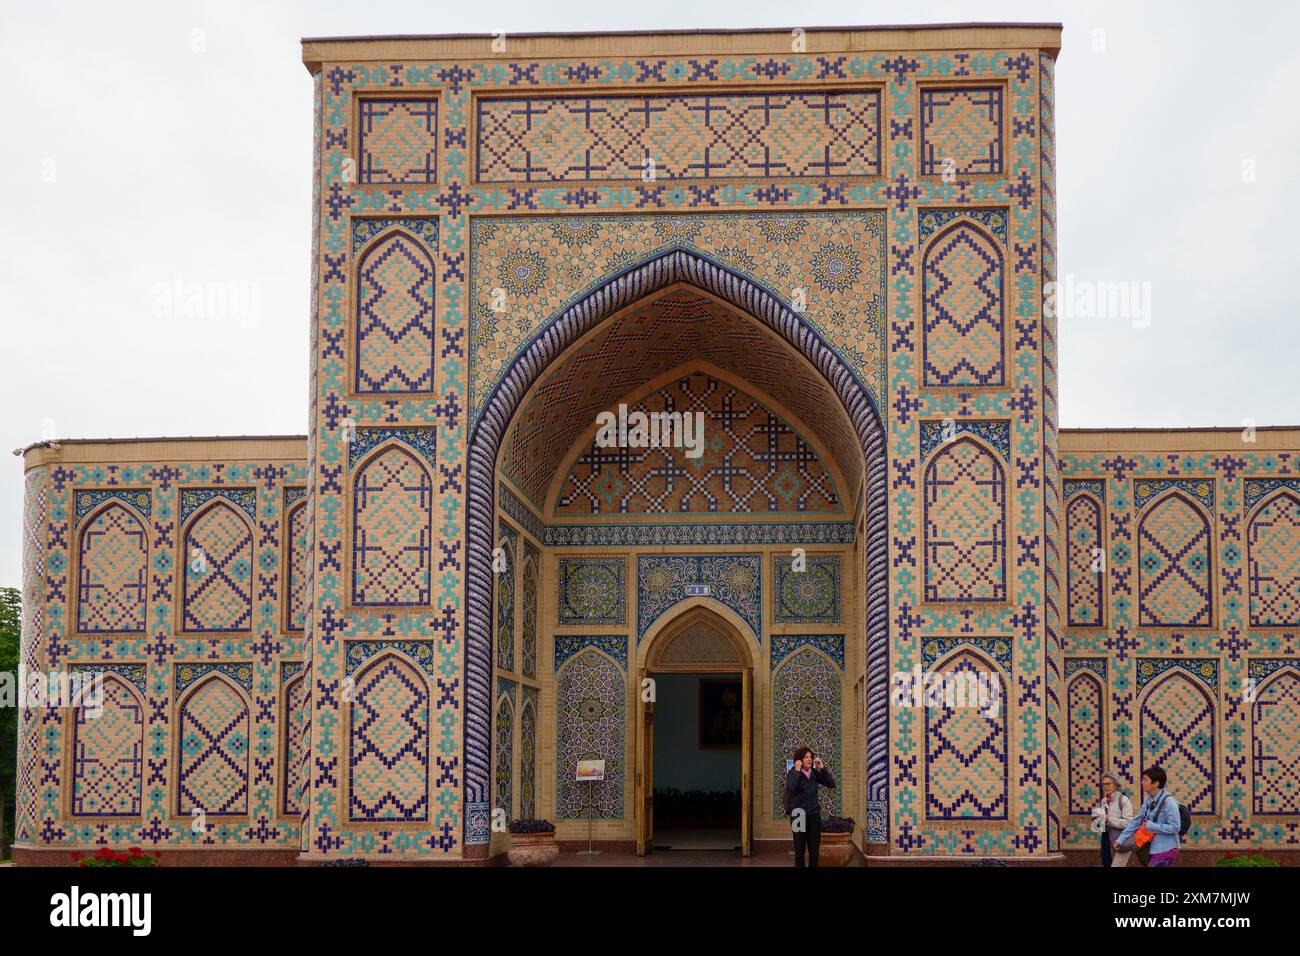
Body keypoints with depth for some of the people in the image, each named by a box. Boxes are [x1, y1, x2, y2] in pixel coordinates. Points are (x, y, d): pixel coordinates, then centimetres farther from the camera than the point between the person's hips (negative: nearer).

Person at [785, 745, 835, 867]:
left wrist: (822, 768, -6)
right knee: (800, 850, 0)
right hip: (798, 815, -4)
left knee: (815, 849, 5)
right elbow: (791, 788, -25)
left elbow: (831, 784, 0)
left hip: (814, 814, 4)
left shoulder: (815, 773, 5)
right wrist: (797, 771, -22)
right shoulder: (792, 773, -7)